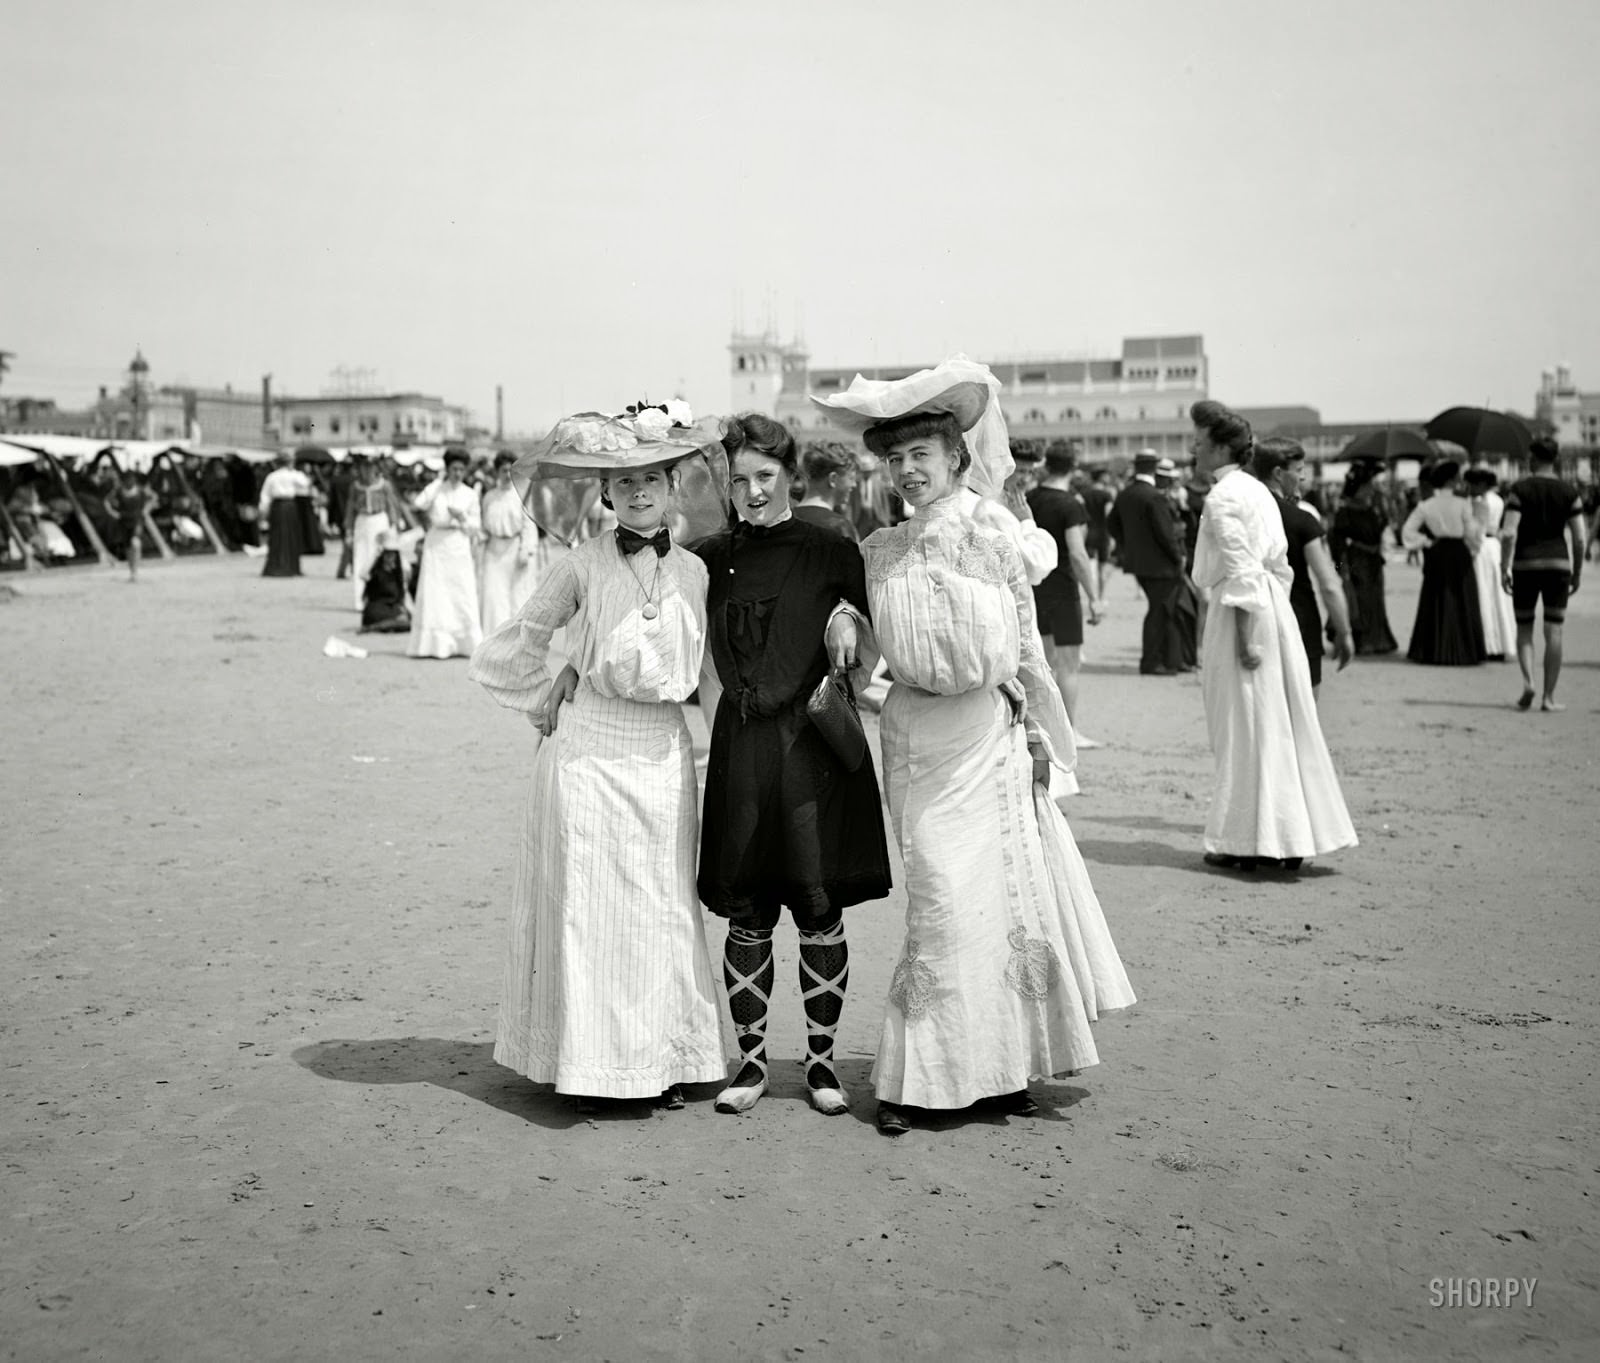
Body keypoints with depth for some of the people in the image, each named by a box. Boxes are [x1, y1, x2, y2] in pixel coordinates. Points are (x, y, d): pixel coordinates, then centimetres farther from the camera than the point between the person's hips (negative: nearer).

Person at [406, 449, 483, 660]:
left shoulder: (470, 495, 9)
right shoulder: (436, 490, 5)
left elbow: (475, 527, 10)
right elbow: (420, 504, -15)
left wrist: (462, 517, -10)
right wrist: (438, 481, -7)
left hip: (460, 546, 1)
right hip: (436, 544, -1)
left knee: (463, 596, -4)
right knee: (434, 594, -4)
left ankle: (465, 644, 0)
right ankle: (435, 644, -1)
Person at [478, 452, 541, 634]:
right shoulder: (490, 496, 11)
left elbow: (529, 524, -6)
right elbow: (485, 525, 17)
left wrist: (526, 550, -14)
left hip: (517, 549, -3)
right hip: (495, 551, 3)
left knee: (519, 594, -1)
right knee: (494, 594, -5)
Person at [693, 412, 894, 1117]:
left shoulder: (830, 550, 1)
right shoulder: (711, 557, 8)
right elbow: (705, 664, 15)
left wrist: (847, 616, -11)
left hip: (816, 743, -2)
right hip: (740, 748, 2)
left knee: (819, 910, 2)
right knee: (746, 916, 4)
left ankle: (821, 1059, 17)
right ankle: (751, 1061, 17)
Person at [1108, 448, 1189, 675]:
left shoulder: (1124, 495, 6)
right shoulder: (1153, 497, -19)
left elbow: (1112, 524, 16)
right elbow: (1165, 533, -19)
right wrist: (1178, 557, -6)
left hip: (1137, 562, 8)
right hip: (1158, 563, -8)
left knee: (1164, 610, 16)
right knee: (1159, 611, 1)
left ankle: (1171, 660, 20)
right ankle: (1150, 662, 5)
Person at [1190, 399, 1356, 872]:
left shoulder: (1221, 498, -12)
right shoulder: (1258, 490, 15)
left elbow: (1240, 570, -19)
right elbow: (1279, 562, 17)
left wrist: (1244, 636, -21)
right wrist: (1268, 615, 20)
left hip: (1241, 608, -9)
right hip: (1275, 604, 9)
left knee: (1244, 728, -3)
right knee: (1282, 724, 11)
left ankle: (1246, 842, 3)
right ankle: (1291, 837, 17)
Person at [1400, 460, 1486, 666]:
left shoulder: (1425, 506, -3)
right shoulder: (1462, 504, -10)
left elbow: (1407, 531, -6)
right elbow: (1471, 532, -9)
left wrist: (1426, 542, 3)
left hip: (1436, 557, 2)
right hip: (1459, 556, -2)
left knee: (1436, 603, 9)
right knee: (1462, 603, 5)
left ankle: (1435, 651, 7)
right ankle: (1464, 651, 5)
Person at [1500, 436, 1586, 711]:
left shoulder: (1519, 489, -4)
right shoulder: (1569, 492, 2)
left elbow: (1509, 533, -13)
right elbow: (1579, 538, -1)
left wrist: (1505, 567, -8)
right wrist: (1577, 572, 9)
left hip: (1525, 565, -1)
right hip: (1557, 564, 1)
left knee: (1524, 628, 12)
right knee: (1553, 632, 3)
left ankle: (1527, 681, -10)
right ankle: (1548, 696, 1)